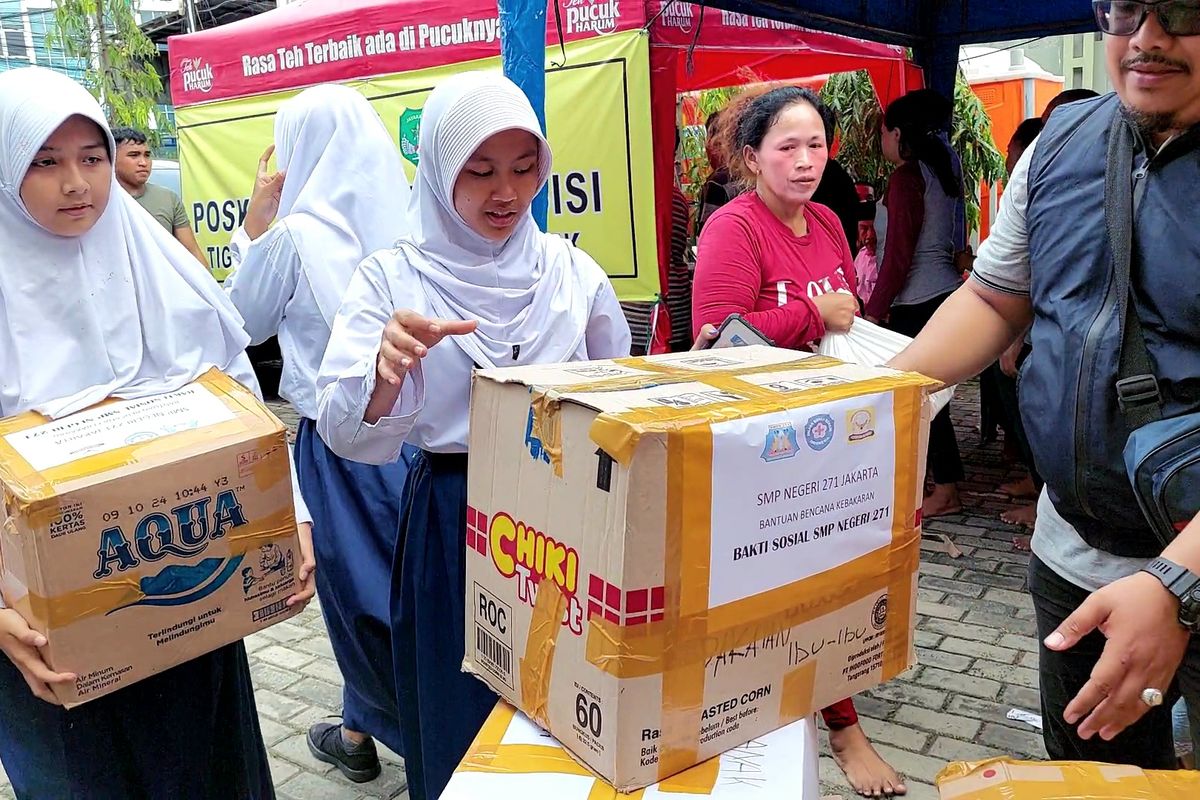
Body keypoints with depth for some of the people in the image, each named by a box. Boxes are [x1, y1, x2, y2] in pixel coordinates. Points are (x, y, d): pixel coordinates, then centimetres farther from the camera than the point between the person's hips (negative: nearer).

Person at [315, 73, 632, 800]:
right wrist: (387, 372, -34)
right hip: (452, 526, -1)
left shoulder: (573, 271, 1)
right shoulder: (393, 278, -6)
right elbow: (346, 434, -15)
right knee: (463, 730, 12)